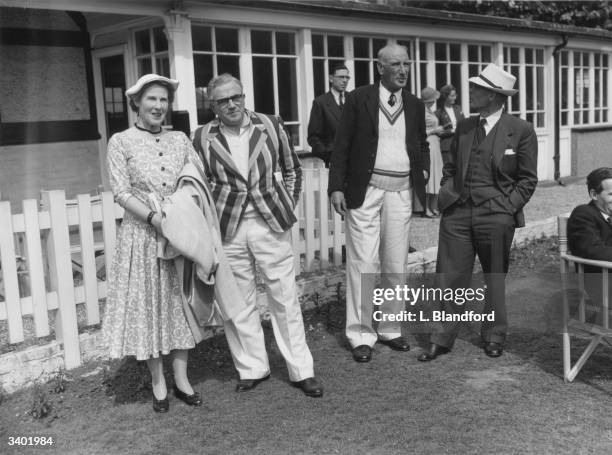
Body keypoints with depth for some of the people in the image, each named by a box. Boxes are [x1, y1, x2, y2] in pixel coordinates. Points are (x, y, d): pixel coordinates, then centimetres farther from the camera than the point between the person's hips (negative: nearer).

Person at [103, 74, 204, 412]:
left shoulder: (180, 140, 7)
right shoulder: (121, 142, -2)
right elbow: (121, 192, -9)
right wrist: (154, 217, -21)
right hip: (142, 235, -3)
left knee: (182, 302, 8)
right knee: (148, 306, 5)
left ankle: (181, 379, 21)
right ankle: (158, 382, 20)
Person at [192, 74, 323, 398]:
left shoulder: (270, 126, 2)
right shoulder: (202, 138, -1)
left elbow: (292, 170, 12)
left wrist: (287, 208, 6)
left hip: (271, 224, 0)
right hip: (228, 229, 0)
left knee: (285, 298, 5)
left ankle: (301, 371, 16)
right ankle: (251, 369, 25)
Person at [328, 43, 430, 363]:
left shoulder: (415, 105, 13)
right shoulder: (359, 99, 0)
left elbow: (422, 144, 24)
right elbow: (341, 145, -1)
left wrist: (423, 169, 5)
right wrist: (336, 187, -9)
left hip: (401, 191, 4)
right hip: (365, 190, -4)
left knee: (396, 264, 9)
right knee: (362, 263, -3)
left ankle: (390, 329, 22)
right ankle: (361, 335, 8)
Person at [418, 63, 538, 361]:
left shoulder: (521, 131, -3)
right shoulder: (464, 127, 10)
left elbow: (527, 179, 0)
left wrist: (508, 207, -9)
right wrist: (447, 194, 4)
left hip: (496, 216, -3)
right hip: (457, 213, 3)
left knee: (494, 278, 12)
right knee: (451, 278, 3)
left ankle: (494, 336, 28)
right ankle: (443, 338, 14)